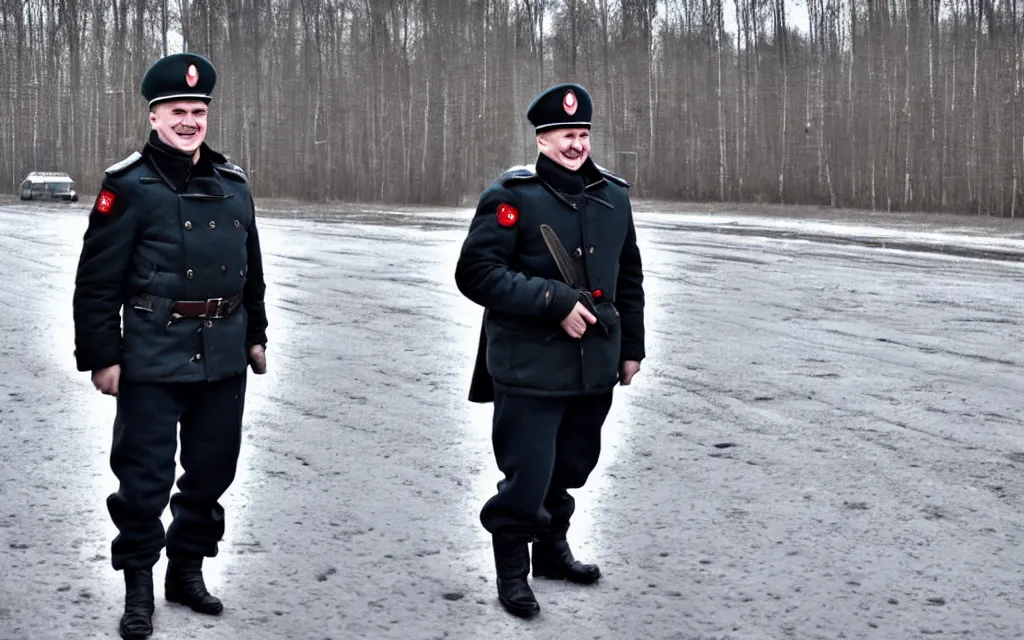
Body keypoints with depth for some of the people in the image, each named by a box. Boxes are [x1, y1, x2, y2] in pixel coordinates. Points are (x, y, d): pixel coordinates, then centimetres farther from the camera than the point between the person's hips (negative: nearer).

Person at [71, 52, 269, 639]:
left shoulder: (233, 184, 9)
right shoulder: (128, 187, -7)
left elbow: (251, 268, 18)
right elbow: (97, 280, -8)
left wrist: (256, 336, 18)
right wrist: (102, 356, -11)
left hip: (223, 355, 5)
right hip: (153, 358, -5)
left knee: (212, 469, 13)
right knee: (145, 476, 1)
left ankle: (188, 570, 30)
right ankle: (139, 587, 16)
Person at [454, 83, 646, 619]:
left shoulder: (614, 196, 8)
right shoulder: (512, 195, -10)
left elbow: (628, 277, 19)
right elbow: (476, 272, -17)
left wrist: (631, 347, 18)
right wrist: (556, 302, -21)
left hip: (594, 368, 6)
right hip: (530, 369, -6)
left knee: (569, 468, 19)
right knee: (526, 477, -2)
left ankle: (553, 549, 40)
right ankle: (512, 569, 18)